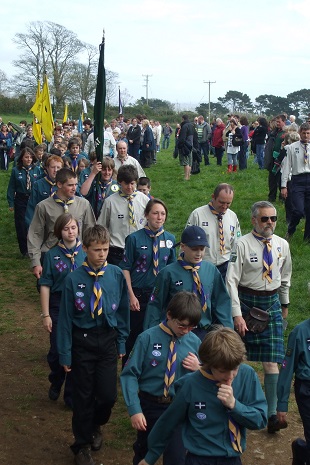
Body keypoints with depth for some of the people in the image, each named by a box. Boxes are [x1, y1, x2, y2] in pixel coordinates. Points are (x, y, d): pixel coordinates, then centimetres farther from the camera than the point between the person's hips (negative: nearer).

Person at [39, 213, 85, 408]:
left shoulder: (86, 253, -3)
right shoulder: (52, 255, -5)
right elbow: (45, 286, -2)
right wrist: (46, 314, -5)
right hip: (59, 306, -1)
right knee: (56, 351, 1)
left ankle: (72, 395, 24)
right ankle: (56, 383, 33)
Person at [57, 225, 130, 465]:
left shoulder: (117, 275, -7)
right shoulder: (74, 279, -14)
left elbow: (123, 310, 4)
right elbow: (65, 317, -6)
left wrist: (121, 343, 6)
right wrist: (65, 354, -3)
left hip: (108, 340, 2)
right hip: (82, 341, -1)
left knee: (108, 395, 1)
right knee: (83, 396, 9)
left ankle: (95, 425, 37)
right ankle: (82, 445, 32)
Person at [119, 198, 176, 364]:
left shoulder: (170, 239, 3)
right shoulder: (134, 238, -8)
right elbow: (125, 268, -5)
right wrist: (131, 295, -12)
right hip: (139, 295, -3)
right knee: (135, 335, 4)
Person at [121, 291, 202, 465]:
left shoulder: (194, 342, -5)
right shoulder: (148, 338, -15)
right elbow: (130, 374, -13)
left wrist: (198, 369, -15)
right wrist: (135, 410, -19)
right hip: (149, 406, -1)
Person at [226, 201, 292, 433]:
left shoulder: (282, 245, 1)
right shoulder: (242, 245, -14)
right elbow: (231, 280, -15)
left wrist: (285, 303, 23)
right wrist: (237, 314, -18)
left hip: (272, 303, 3)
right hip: (246, 301, -2)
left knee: (272, 360, -4)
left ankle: (272, 414, 2)